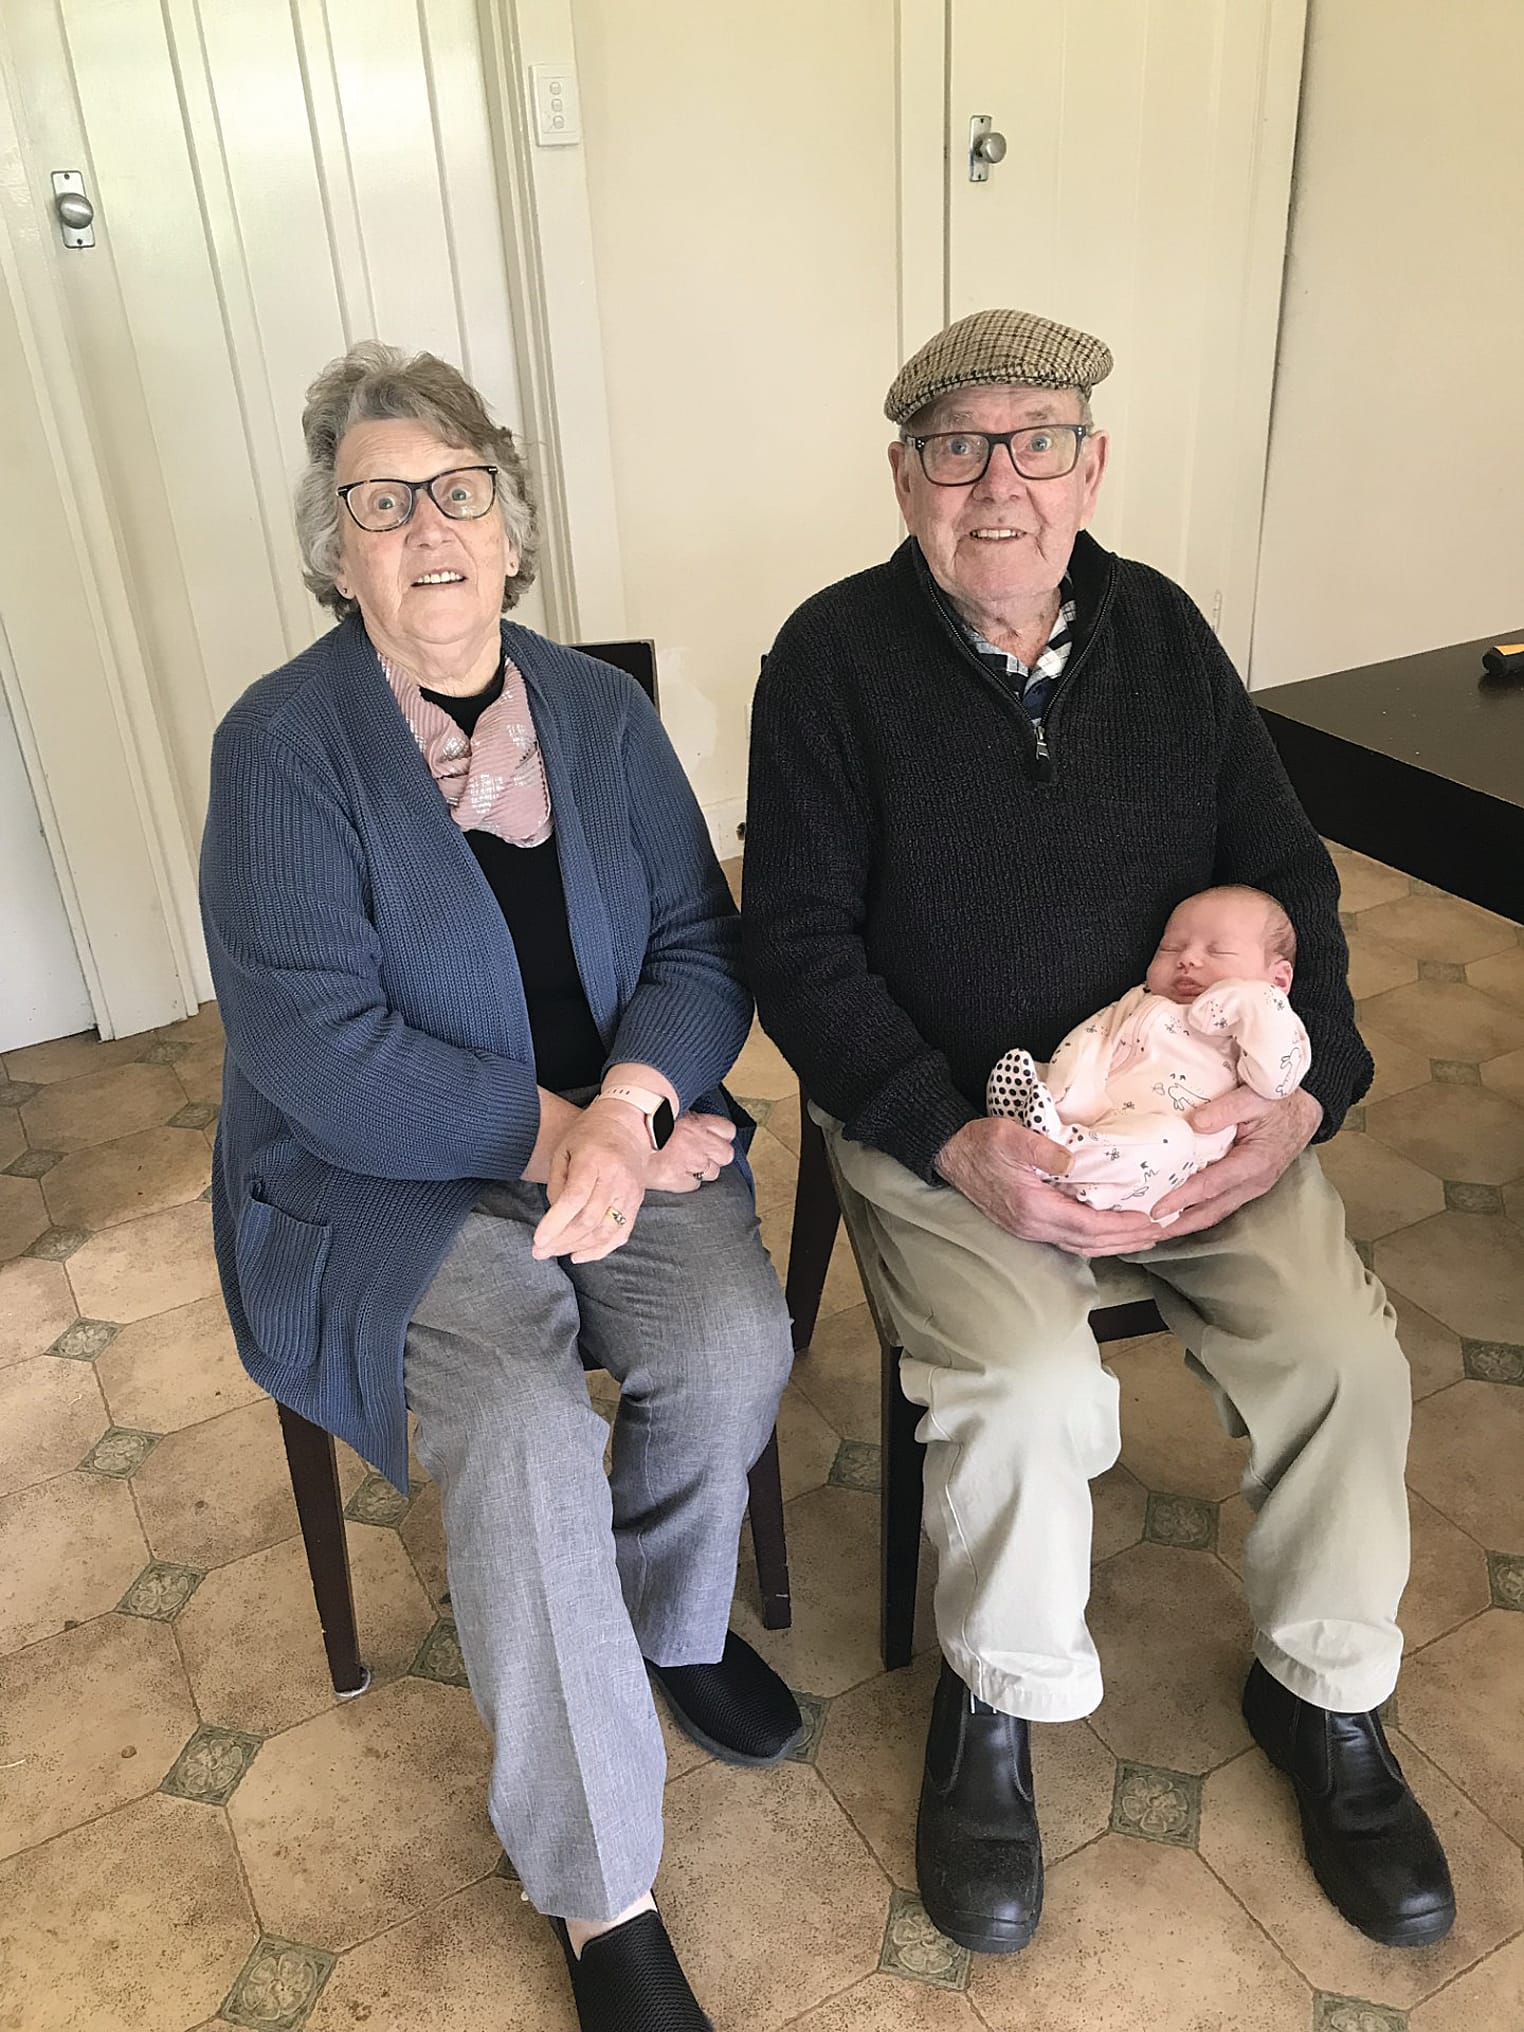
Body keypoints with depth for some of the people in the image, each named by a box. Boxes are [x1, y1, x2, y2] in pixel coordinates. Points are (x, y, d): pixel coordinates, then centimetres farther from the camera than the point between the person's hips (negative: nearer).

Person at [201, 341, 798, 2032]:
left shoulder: (599, 710, 6)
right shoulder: (283, 743, -9)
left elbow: (700, 944, 1)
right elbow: (314, 1043, -17)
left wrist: (633, 1108, -19)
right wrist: (561, 1133, -20)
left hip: (623, 1123, 4)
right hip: (381, 1181, -4)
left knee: (736, 1340, -21)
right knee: (523, 1428, -27)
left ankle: (669, 1623, 14)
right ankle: (598, 1895, -4)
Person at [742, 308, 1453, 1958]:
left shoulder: (1160, 630, 5)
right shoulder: (834, 658, -6)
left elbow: (1285, 875, 6)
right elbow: (802, 945, -10)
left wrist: (1302, 1090, -11)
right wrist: (959, 1144, -21)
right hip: (940, 1116, -3)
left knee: (1346, 1355, -13)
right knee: (1032, 1390, -26)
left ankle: (1323, 1695, 17)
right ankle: (993, 1705, 7)